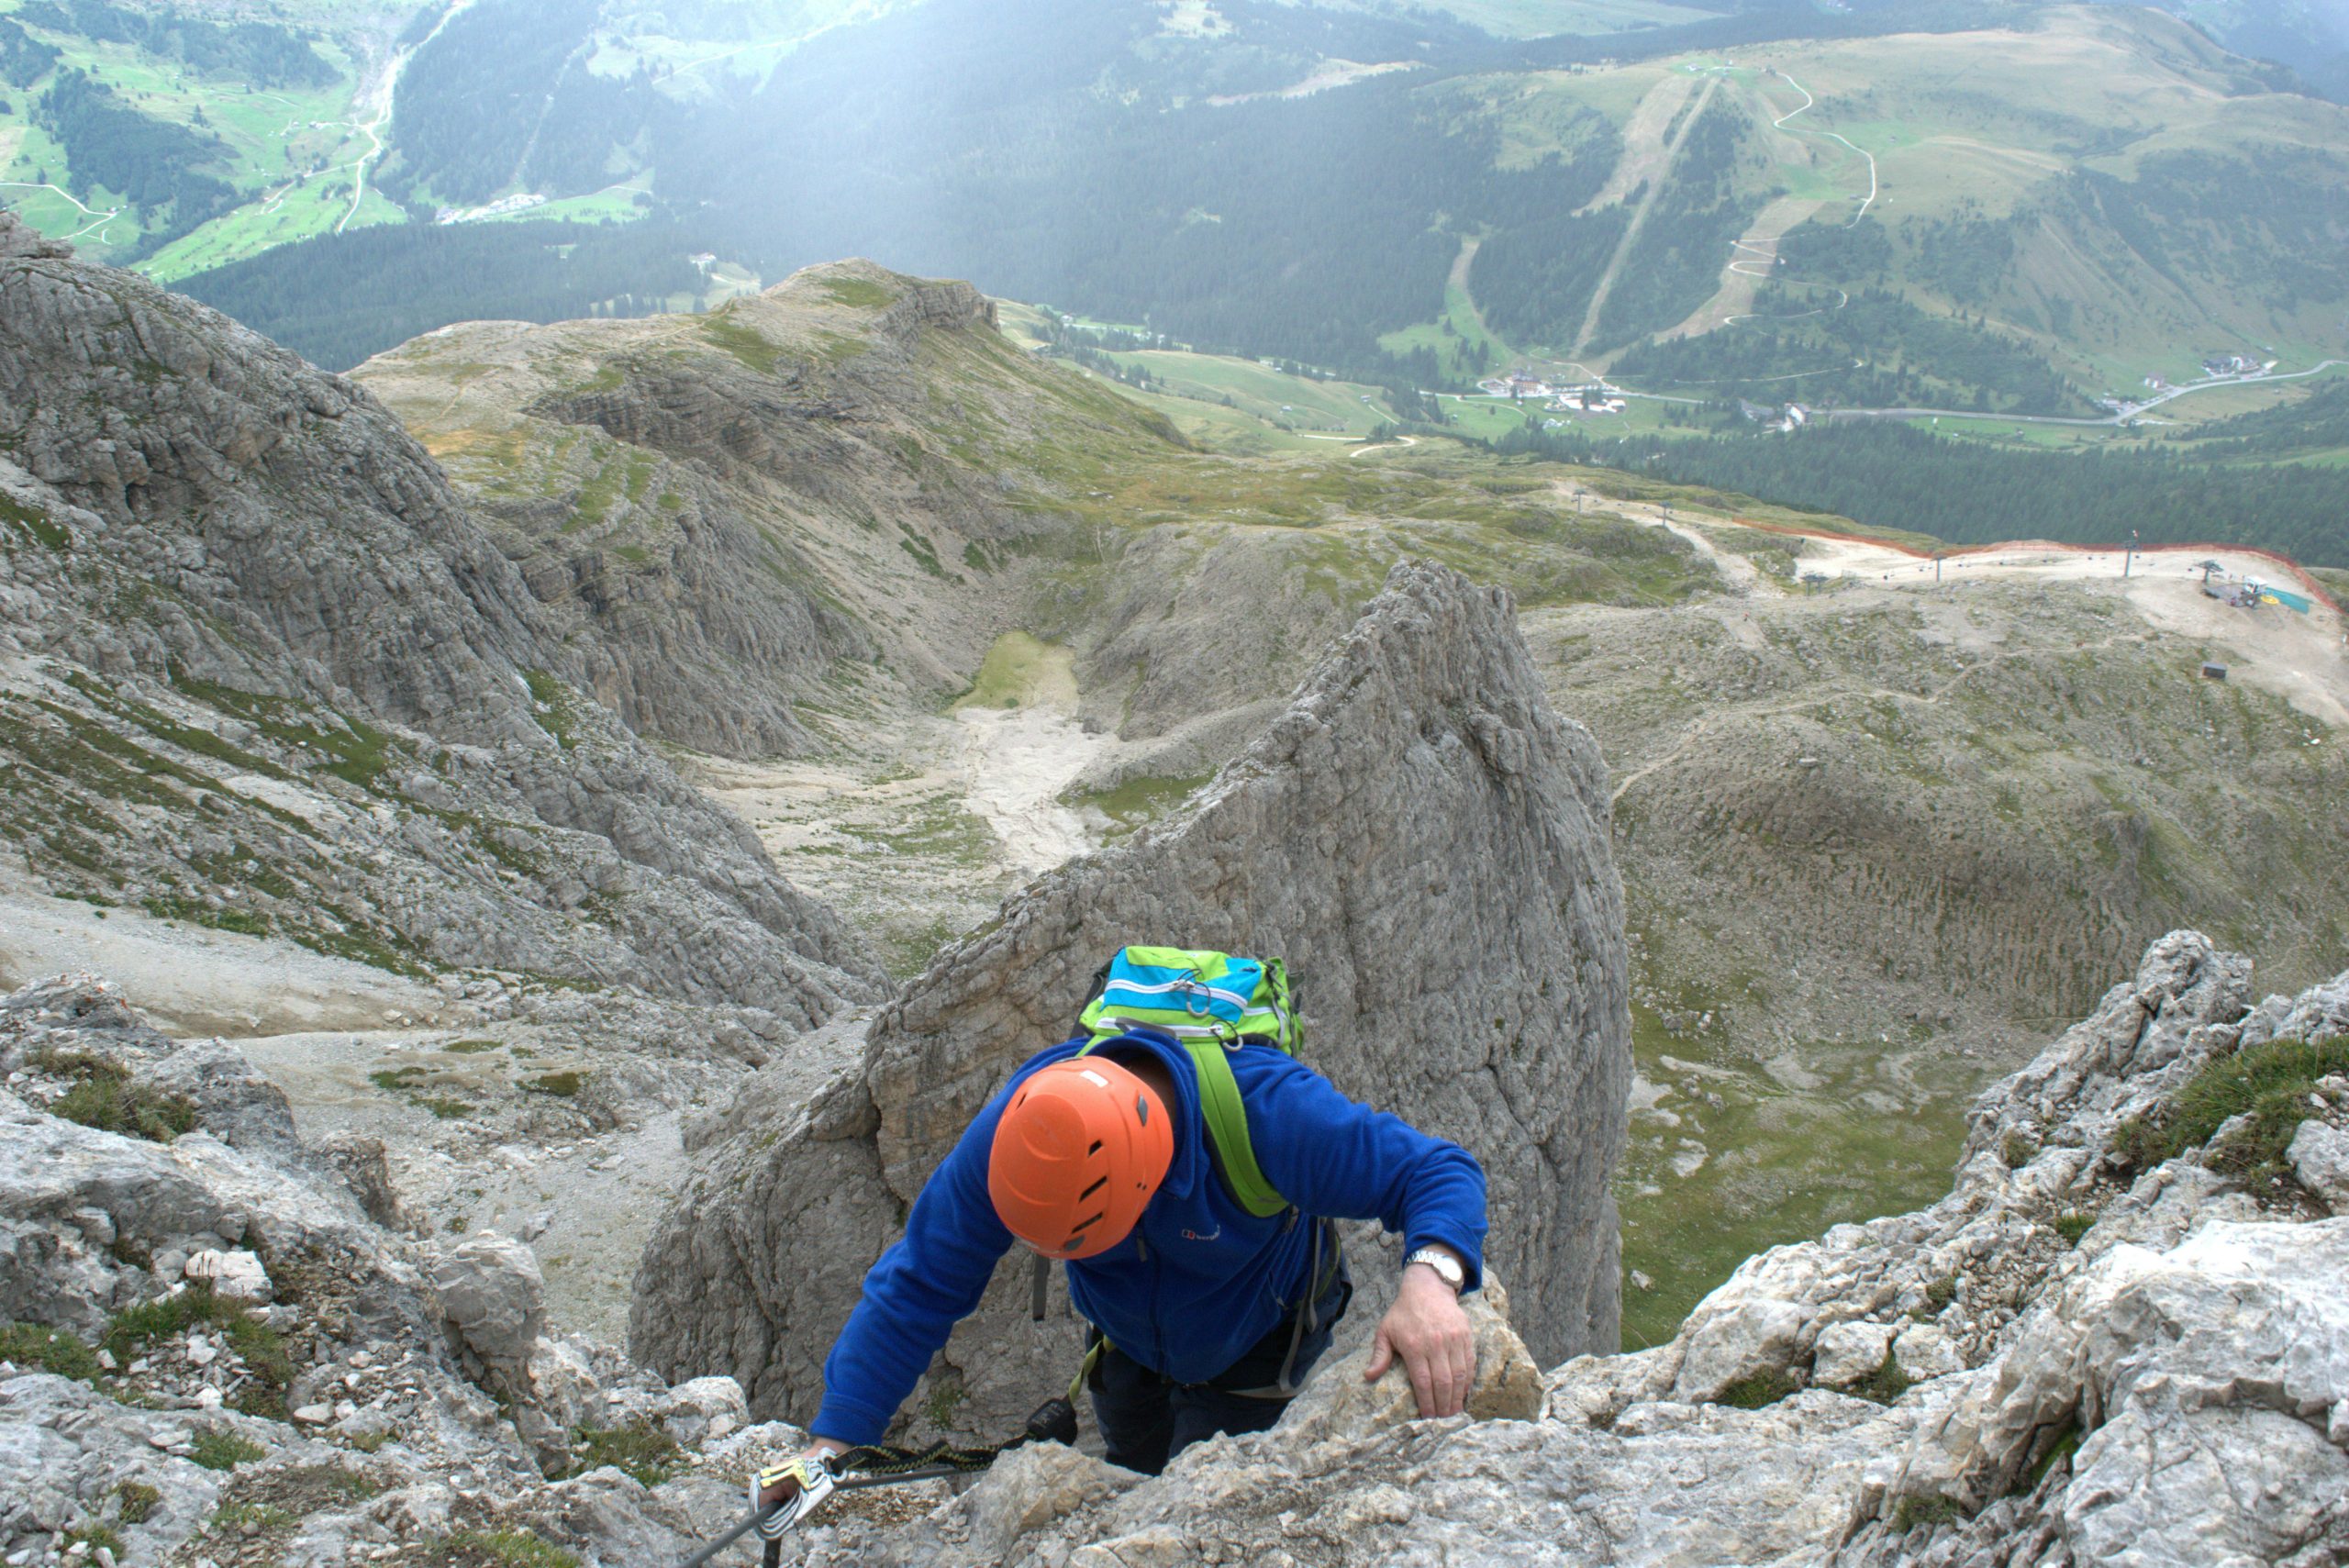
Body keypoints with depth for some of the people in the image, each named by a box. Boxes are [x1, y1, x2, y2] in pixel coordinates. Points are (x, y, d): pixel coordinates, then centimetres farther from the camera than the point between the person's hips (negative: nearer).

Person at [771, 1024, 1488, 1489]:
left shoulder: (1266, 1111, -45)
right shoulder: (1010, 1131, -35)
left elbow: (1439, 1172, -40)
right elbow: (916, 1288, -26)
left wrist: (1432, 1276, -62)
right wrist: (832, 1444, -31)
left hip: (1253, 1344, -3)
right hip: (1129, 1340, 4)